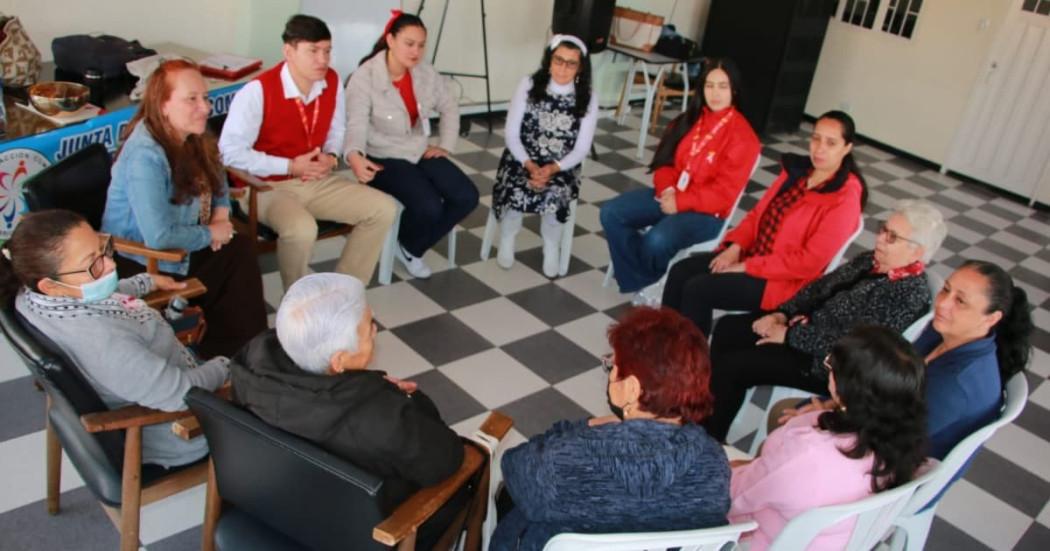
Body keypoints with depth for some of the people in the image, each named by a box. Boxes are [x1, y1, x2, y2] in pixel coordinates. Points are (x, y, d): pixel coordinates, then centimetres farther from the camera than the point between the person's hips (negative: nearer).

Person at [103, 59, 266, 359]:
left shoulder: (191, 138, -2)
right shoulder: (146, 156, -27)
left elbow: (216, 178, 18)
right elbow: (160, 236, -34)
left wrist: (221, 213, -2)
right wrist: (210, 234, -18)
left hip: (180, 246, 7)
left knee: (241, 250, -13)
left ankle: (247, 347, -4)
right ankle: (223, 354, 10)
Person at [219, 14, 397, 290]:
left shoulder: (332, 82, -3)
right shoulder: (258, 91, -21)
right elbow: (230, 152, -20)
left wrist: (331, 156, -9)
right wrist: (290, 166, -22)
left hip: (317, 181, 7)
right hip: (267, 187, -6)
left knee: (384, 209, -7)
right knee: (301, 229, -38)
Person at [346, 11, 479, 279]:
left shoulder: (425, 72, -2)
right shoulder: (364, 77, -19)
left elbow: (449, 108, 13)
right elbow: (356, 124, -28)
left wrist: (445, 145, 3)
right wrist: (355, 156, -49)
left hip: (420, 152, 6)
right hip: (383, 157, -6)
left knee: (467, 197, -11)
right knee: (429, 206, -28)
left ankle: (412, 249, 7)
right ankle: (403, 245, 8)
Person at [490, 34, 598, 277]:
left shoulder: (588, 98, -5)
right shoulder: (529, 85, -6)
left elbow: (582, 148, -5)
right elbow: (511, 134, -6)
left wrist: (553, 169, -22)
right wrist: (530, 166, -20)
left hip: (562, 167, 0)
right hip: (522, 159, 0)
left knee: (555, 193, -32)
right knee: (516, 188, -31)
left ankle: (551, 246, -1)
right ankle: (507, 239, 0)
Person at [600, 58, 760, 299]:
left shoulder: (742, 136, -12)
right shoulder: (690, 119, 9)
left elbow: (724, 192, -16)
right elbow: (665, 160, 11)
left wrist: (680, 202, -20)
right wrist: (667, 189, -10)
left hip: (706, 212, -7)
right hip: (670, 196, 7)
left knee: (657, 240, -34)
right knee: (611, 213, -12)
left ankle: (655, 286, 1)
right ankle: (641, 283, -10)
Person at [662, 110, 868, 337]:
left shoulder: (845, 198, -16)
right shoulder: (796, 170, 7)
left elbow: (810, 261, -22)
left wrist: (746, 267, -19)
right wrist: (735, 247, -6)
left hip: (784, 279, -8)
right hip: (751, 254, 8)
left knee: (697, 289, -22)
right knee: (680, 271, -9)